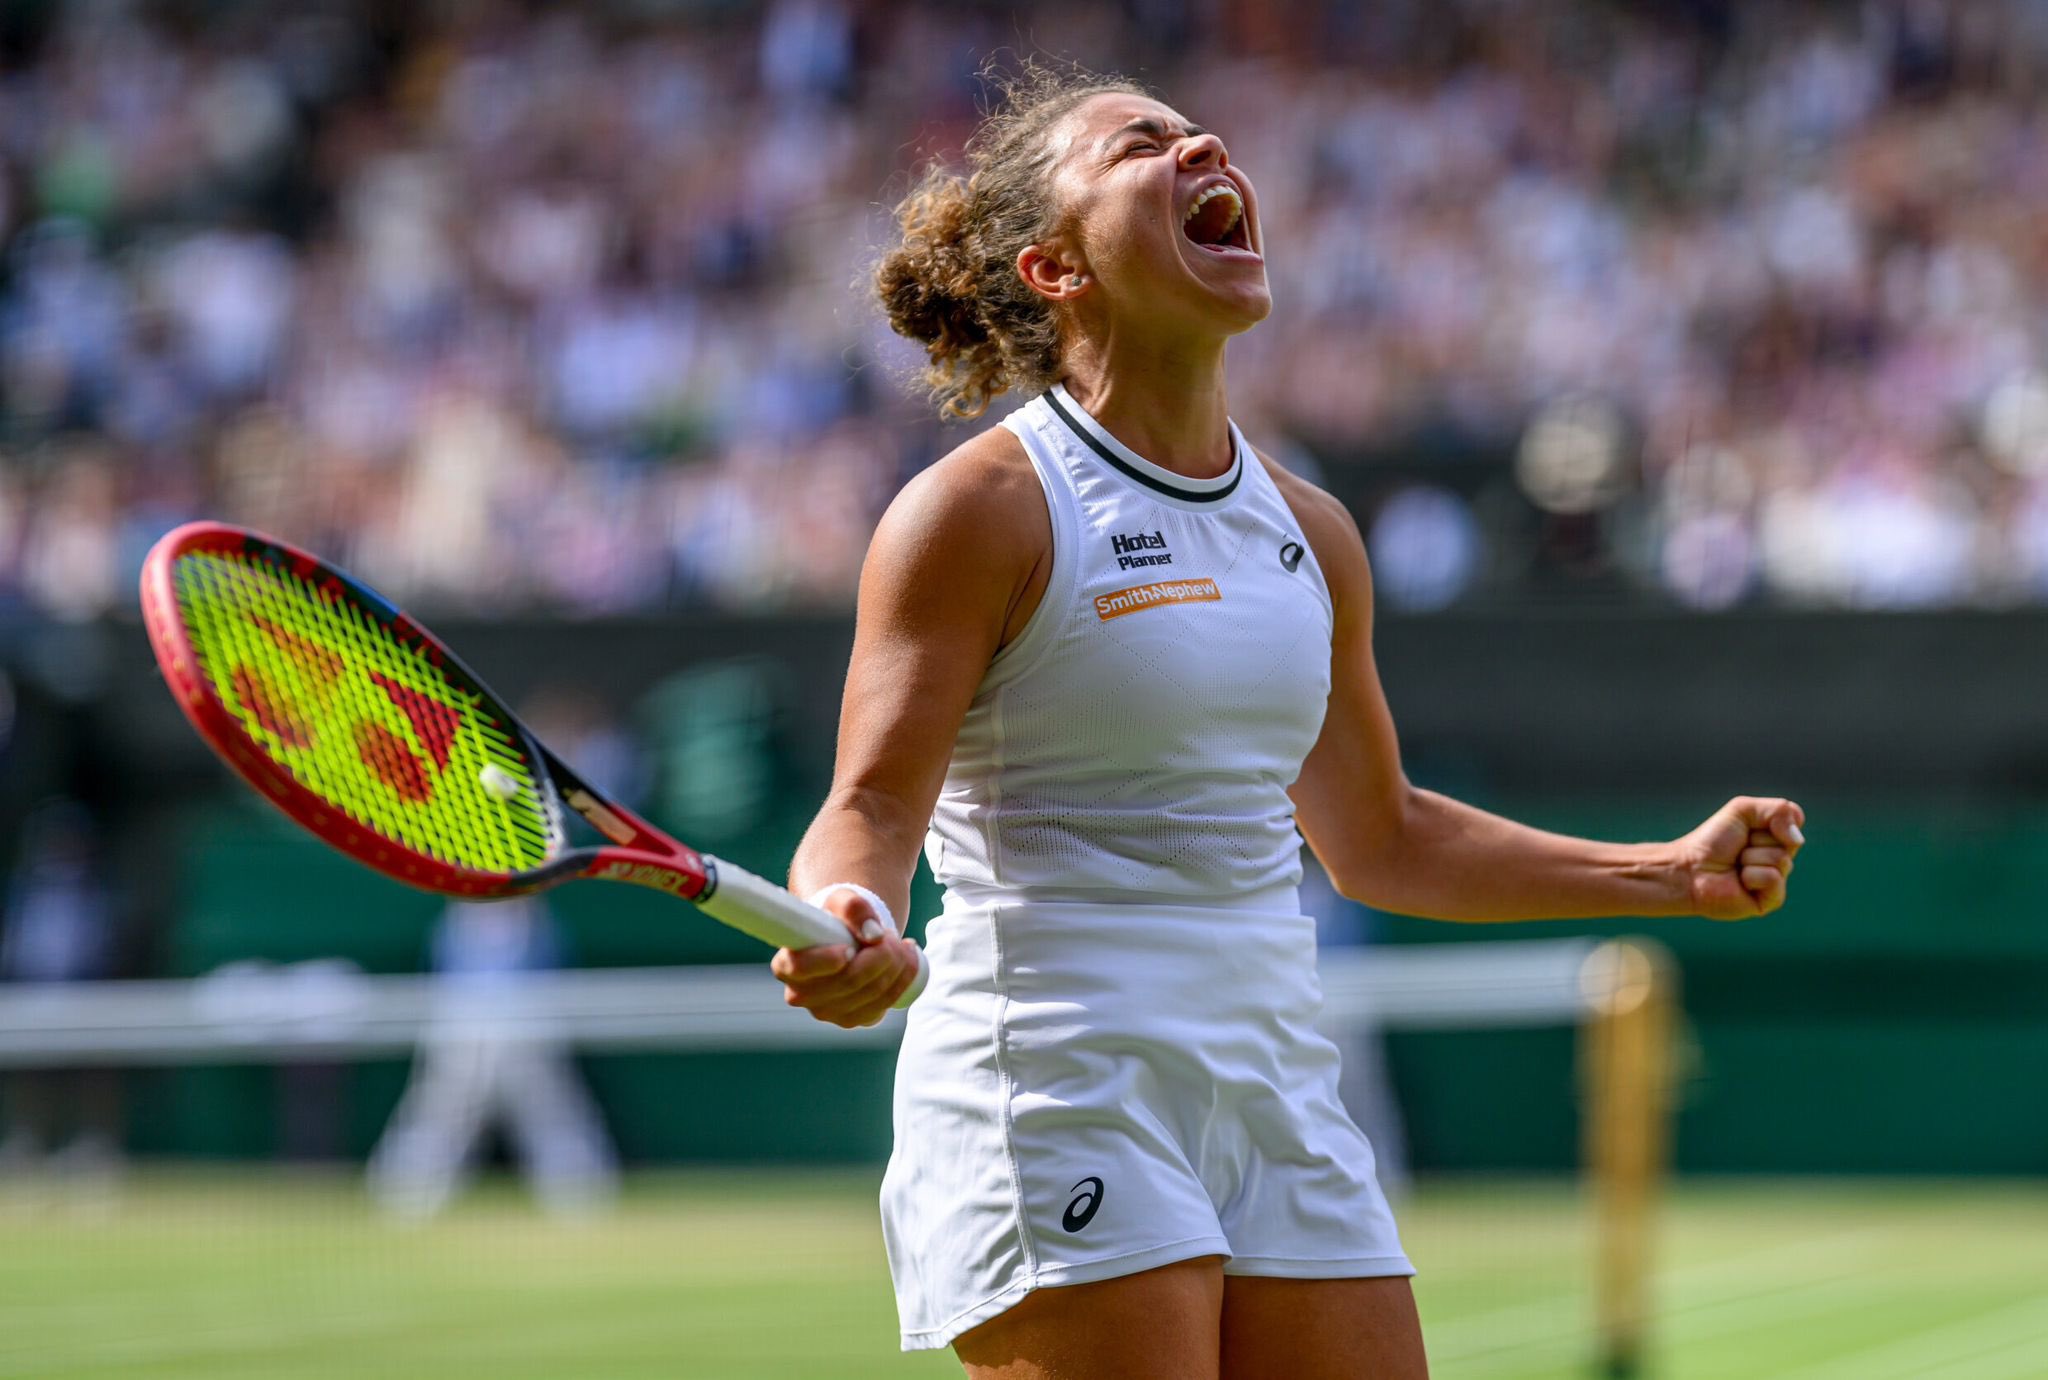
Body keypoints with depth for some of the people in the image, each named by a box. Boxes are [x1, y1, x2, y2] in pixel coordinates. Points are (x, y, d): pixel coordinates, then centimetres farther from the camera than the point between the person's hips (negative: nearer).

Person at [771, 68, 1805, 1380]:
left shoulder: (1308, 530, 14)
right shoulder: (980, 508, -5)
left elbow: (1377, 837, 24)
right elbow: (872, 804, -10)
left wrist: (1678, 872, 22)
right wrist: (849, 929, -33)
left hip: (1279, 1099, 7)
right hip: (1057, 1104, -7)